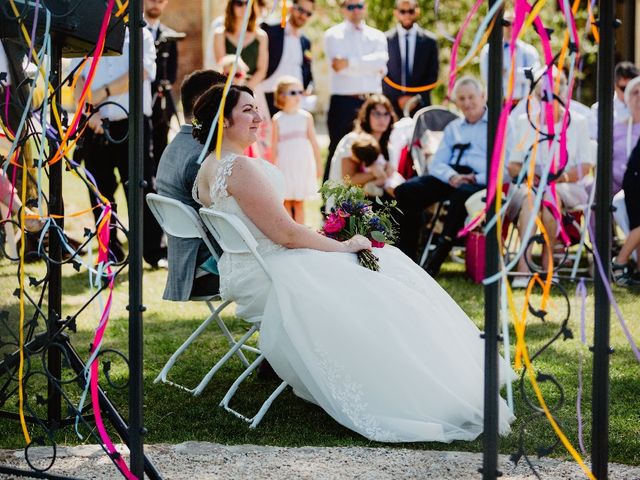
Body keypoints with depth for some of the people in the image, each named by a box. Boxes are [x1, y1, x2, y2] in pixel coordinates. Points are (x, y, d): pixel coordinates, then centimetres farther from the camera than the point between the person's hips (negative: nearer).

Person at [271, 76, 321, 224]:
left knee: (299, 202, 4)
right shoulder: (277, 119, -1)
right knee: (286, 202, 2)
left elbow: (313, 142, 5)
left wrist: (318, 164, 5)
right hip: (285, 164, -1)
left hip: (303, 163, 1)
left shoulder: (306, 117, 2)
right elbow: (274, 145, 1)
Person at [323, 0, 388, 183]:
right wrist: (371, 66, -10)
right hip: (343, 101, -3)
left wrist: (350, 62, -16)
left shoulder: (377, 36, 13)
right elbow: (339, 66, -12)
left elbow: (381, 61, -7)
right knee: (338, 151, -1)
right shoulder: (333, 35, 4)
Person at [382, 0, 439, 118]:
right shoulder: (385, 39, 4)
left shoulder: (429, 41, 6)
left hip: (420, 104, 0)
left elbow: (432, 76, 6)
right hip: (392, 104, 0)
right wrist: (398, 98, -7)